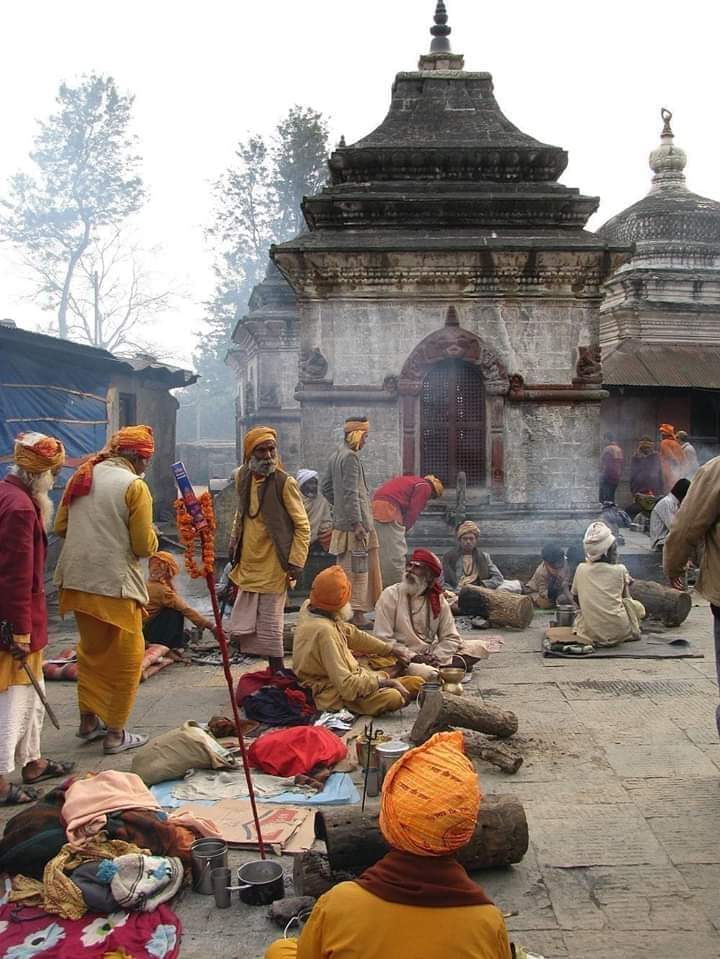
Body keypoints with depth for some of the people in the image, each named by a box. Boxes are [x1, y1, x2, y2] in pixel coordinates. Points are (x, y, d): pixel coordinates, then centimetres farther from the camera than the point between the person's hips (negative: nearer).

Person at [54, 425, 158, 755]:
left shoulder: (82, 476, 7)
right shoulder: (134, 486, -12)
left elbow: (61, 527, 12)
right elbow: (145, 546, -13)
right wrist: (151, 536, 8)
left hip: (77, 581, 7)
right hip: (115, 584, -7)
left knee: (90, 650, 23)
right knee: (126, 658, 8)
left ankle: (89, 720, 32)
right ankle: (115, 734, 13)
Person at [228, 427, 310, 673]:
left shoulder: (284, 483, -13)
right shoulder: (242, 477, 5)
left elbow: (302, 526, -9)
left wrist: (296, 562, -14)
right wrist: (234, 547, 17)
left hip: (273, 567, -6)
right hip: (248, 565, 6)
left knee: (270, 625, 1)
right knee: (241, 628, 8)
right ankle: (275, 670, 23)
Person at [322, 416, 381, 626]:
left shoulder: (336, 456, 14)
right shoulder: (350, 457, -15)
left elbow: (326, 487, 22)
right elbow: (351, 493, -21)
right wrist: (357, 523, -22)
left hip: (341, 521, 10)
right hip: (353, 524, -10)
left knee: (346, 569, 15)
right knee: (357, 569, -5)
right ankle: (356, 613, -1)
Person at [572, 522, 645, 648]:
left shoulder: (581, 569, 2)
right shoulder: (620, 570, -3)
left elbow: (576, 598, 13)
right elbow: (626, 597, 9)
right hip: (619, 633, -3)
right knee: (637, 606, 22)